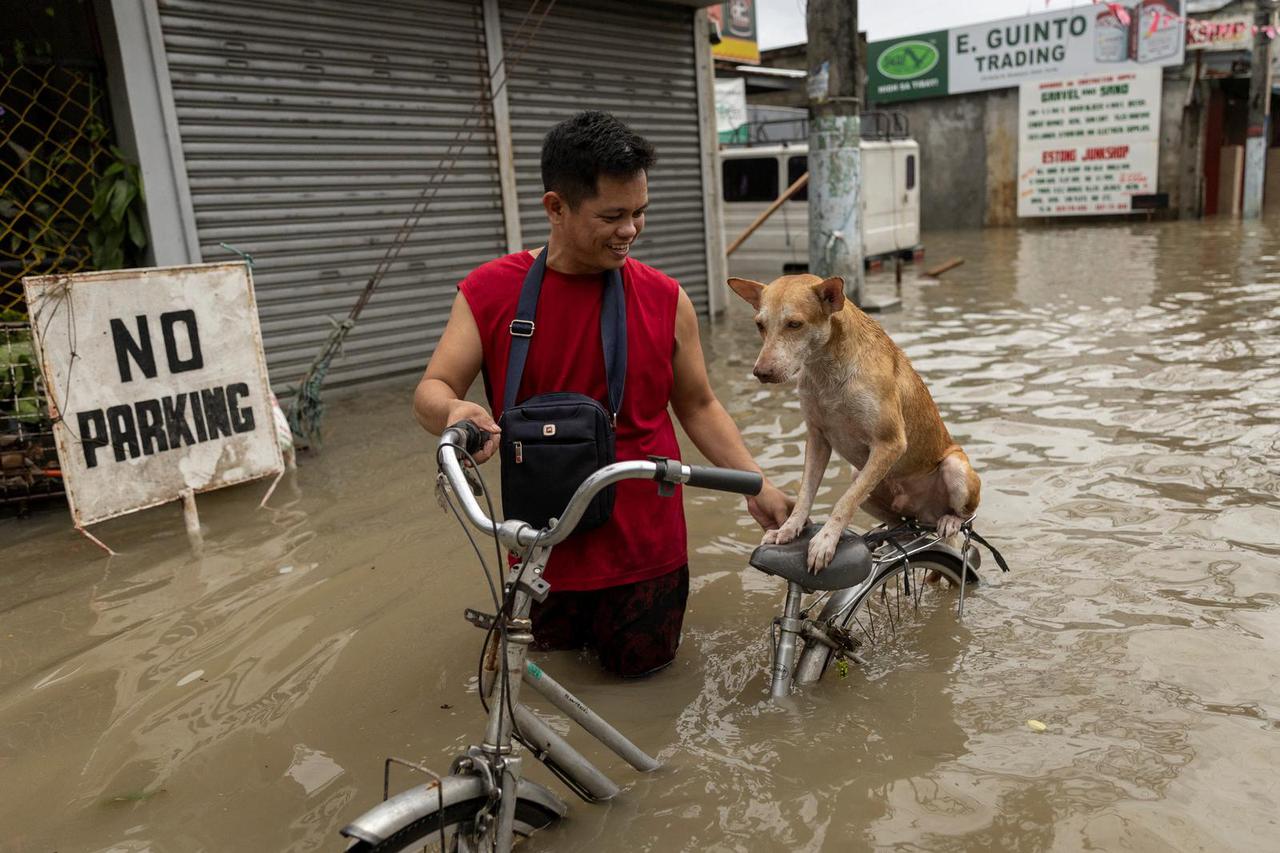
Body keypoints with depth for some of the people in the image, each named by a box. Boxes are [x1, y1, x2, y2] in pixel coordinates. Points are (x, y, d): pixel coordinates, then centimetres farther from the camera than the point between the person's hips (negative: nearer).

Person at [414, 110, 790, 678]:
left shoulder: (665, 299, -9)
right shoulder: (490, 292, -11)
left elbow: (698, 406, 0)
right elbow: (430, 392, -11)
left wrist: (755, 486, -8)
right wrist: (454, 412, -35)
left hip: (644, 536, 0)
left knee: (640, 661, 15)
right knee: (554, 643, 21)